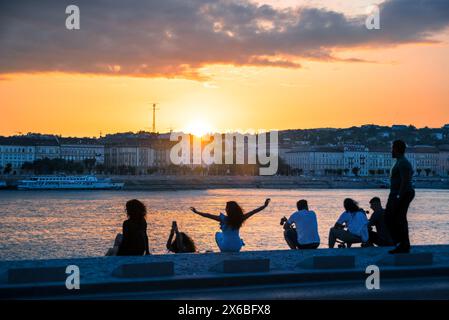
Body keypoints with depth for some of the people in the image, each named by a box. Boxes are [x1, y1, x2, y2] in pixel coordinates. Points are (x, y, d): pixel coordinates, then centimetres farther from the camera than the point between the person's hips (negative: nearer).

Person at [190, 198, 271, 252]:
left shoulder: (224, 219, -17)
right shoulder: (240, 219, -9)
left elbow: (209, 216, -17)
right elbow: (253, 212, -3)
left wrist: (196, 212, -12)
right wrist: (264, 206, 5)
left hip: (226, 246, -2)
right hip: (237, 247, 2)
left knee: (218, 234, 31)